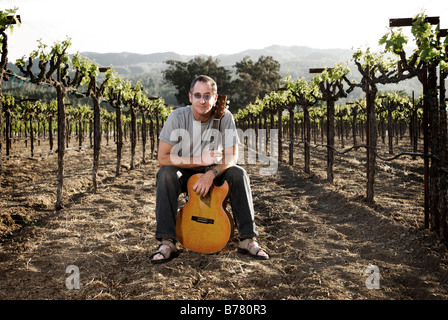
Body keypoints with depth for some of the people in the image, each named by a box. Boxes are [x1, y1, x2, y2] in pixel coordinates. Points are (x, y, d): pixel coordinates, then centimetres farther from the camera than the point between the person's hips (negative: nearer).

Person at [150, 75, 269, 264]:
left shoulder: (224, 117, -16)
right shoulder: (178, 117, -20)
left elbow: (232, 157, -15)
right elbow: (163, 158, -22)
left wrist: (211, 173, -34)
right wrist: (200, 160, -29)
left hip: (213, 172, 1)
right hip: (183, 172, -1)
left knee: (239, 174, -25)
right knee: (165, 174, -32)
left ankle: (247, 239, -18)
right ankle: (167, 242, -29)